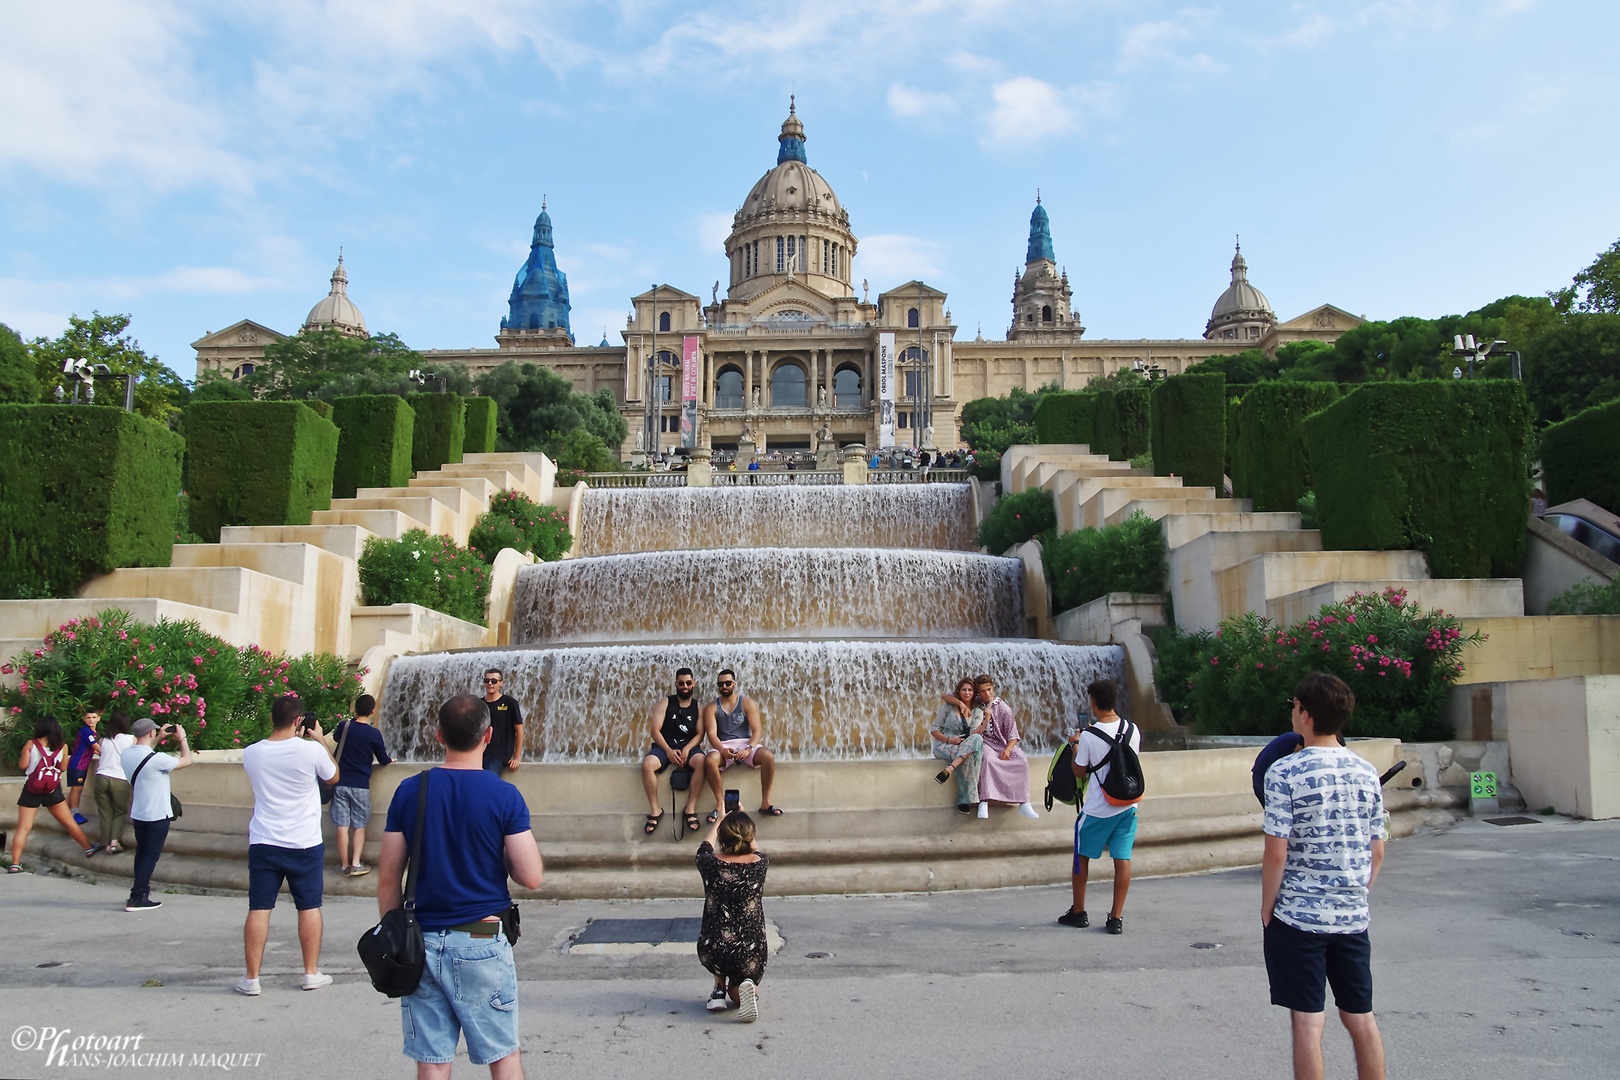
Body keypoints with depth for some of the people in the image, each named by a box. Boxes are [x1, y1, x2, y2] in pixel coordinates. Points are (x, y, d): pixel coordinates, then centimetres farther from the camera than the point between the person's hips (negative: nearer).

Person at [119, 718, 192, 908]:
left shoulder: (126, 755, -1)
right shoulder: (156, 759, -25)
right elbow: (186, 760, -11)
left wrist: (159, 739, 22)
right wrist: (182, 738, 1)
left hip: (138, 814, 8)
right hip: (157, 815, -8)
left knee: (141, 852, 18)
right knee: (151, 855, 0)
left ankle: (141, 891, 26)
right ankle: (137, 898, 0)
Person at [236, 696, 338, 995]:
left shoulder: (251, 753, -2)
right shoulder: (311, 750, -13)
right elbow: (333, 775, 6)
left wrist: (295, 738, 19)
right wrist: (319, 739, 12)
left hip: (263, 842, 2)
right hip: (305, 844, -2)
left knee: (258, 909, 7)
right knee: (309, 906, 9)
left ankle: (251, 978, 11)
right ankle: (311, 973, 16)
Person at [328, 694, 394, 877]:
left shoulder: (343, 726, -1)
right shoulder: (374, 734, -8)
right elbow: (383, 760, 2)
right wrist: (390, 760, 24)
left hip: (340, 782, 2)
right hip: (361, 785, -2)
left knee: (341, 825, 4)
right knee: (359, 825, 9)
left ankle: (344, 865, 10)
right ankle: (356, 864, 1)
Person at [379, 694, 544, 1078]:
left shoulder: (409, 791, -1)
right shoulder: (505, 797, -9)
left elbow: (388, 880, 2)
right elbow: (531, 877, -11)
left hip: (423, 943, 3)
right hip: (482, 943, -3)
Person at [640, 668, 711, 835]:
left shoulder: (697, 708, 13)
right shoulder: (665, 703, 8)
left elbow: (700, 734, 4)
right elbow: (655, 730, -1)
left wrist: (686, 749, -16)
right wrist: (669, 751, -16)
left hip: (689, 746, 0)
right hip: (665, 746, 0)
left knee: (702, 762, -34)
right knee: (647, 764, -32)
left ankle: (691, 808, -26)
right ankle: (655, 810, -19)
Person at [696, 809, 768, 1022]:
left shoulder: (710, 863, -9)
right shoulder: (759, 863, -6)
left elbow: (705, 846, 18)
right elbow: (755, 850, 22)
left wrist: (721, 818, 33)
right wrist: (742, 818, 34)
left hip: (711, 955, 0)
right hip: (751, 956, 0)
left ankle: (719, 988, 22)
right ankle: (745, 987, -3)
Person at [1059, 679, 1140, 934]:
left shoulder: (1088, 736, -16)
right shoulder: (1133, 730, -2)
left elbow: (1079, 771, -5)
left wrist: (1075, 744, 10)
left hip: (1098, 809, -4)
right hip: (1128, 805, 4)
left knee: (1082, 856, 13)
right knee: (1122, 859, 6)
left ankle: (1078, 912, 21)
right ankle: (1116, 918, 7)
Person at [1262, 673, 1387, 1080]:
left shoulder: (1285, 772, -13)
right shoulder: (1367, 771, 3)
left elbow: (1277, 853, -14)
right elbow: (1377, 853, 7)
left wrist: (1266, 910, -2)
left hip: (1299, 916, -5)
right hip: (1353, 917, 5)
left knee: (1307, 1020, 2)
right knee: (1361, 1017, 16)